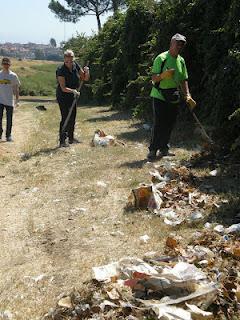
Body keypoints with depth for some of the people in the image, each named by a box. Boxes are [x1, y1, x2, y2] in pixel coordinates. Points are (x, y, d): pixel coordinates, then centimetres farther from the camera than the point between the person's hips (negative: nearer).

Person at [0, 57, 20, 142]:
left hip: (10, 101, 0)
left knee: (9, 119, 3)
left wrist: (17, 100, 1)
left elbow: (16, 88, 6)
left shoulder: (13, 76, 3)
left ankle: (8, 135, 12)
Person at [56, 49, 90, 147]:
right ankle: (62, 141, -6)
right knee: (65, 118, -11)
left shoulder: (76, 66, -6)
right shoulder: (61, 70, -23)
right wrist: (73, 91, -42)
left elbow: (85, 79, 2)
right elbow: (63, 88, -28)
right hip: (63, 96, -7)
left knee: (72, 117, 14)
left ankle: (71, 138, 28)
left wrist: (86, 72, -18)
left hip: (72, 96, 7)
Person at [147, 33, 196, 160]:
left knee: (169, 125, 10)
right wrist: (163, 75, -34)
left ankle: (164, 148, 22)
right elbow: (154, 78, -12)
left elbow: (183, 80, 12)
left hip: (174, 98, 6)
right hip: (160, 96, -6)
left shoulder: (181, 61, 10)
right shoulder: (161, 58, -9)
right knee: (158, 125, -9)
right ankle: (152, 150, -2)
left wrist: (187, 96, -1)